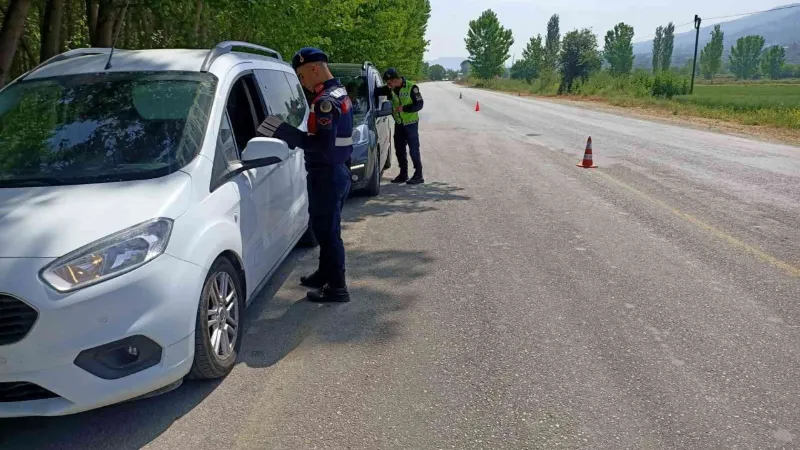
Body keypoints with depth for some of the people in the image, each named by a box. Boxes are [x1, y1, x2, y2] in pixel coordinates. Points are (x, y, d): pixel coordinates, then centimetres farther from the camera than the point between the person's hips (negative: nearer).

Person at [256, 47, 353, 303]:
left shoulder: (325, 101, -20)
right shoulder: (340, 94, 12)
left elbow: (324, 145, -28)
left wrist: (289, 135, -22)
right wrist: (295, 135, 13)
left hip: (326, 175, -10)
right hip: (339, 171, 10)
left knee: (326, 230, -2)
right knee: (327, 228, 20)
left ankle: (337, 287, 5)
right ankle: (325, 274, 34)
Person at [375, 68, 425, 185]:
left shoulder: (411, 87, -15)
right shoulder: (391, 89, 3)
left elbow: (419, 105, -15)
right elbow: (376, 91, 6)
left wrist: (404, 108, -24)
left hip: (411, 123, -7)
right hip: (398, 123, 7)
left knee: (414, 150, -5)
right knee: (399, 150, 11)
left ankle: (418, 175, 2)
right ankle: (403, 174, 22)